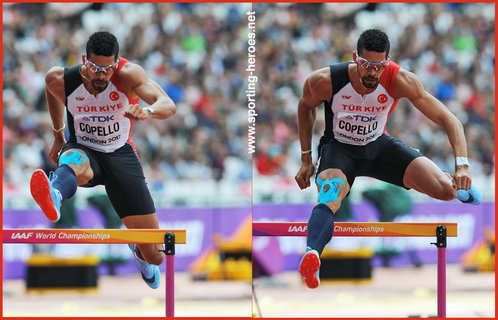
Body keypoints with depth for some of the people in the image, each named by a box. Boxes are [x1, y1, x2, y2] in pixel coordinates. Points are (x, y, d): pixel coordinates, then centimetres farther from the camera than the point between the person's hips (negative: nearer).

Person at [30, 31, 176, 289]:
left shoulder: (127, 75, -22)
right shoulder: (61, 80, -15)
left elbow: (169, 106, -35)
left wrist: (147, 111, -58)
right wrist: (58, 135, 18)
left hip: (120, 154, 0)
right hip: (83, 151, 0)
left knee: (154, 256, -2)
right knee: (74, 162, -43)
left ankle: (140, 252, 38)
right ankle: (54, 196, -79)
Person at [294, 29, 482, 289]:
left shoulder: (399, 81, -26)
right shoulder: (326, 81, -26)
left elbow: (447, 119, -23)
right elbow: (306, 106, 0)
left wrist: (462, 165, -36)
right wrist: (306, 159, 2)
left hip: (378, 146, 2)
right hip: (339, 149, -2)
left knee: (446, 189, -13)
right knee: (329, 197, -38)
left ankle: (466, 189, 27)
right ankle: (311, 255, -62)